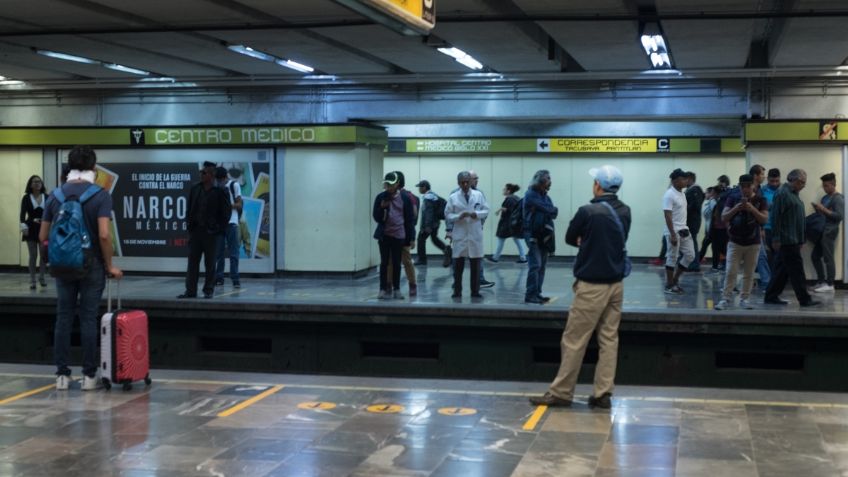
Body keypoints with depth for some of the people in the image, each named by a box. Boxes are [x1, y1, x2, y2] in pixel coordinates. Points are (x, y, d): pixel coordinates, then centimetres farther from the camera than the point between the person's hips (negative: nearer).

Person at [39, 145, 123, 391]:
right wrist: (109, 265, -7)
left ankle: (62, 374, 9)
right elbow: (104, 235, -19)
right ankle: (89, 375, 5)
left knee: (63, 318, 7)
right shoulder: (100, 195, -10)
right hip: (92, 265, -3)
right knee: (89, 319, 2)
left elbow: (43, 236, 4)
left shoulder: (55, 195, 3)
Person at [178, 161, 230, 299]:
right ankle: (190, 290, 5)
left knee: (210, 263, 3)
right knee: (192, 261, 3)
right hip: (195, 231, 4)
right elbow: (189, 208, 14)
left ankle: (208, 291, 10)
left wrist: (219, 228, -5)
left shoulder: (219, 192, -6)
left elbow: (226, 212, -3)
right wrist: (189, 222, 5)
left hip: (211, 232, -4)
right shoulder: (195, 189, 8)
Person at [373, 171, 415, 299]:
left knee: (396, 263, 6)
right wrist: (382, 207, -17)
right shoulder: (381, 197, 1)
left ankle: (396, 289, 12)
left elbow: (410, 219, 1)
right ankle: (383, 289, 7)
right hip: (384, 235, 0)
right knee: (384, 262, 3)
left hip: (399, 235, 0)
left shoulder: (405, 198, -1)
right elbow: (376, 217, 1)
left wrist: (411, 237, -2)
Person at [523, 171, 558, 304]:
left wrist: (550, 211, -12)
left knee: (542, 266, 7)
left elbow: (554, 213, 6)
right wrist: (552, 210, 0)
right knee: (535, 265, -12)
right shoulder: (530, 194, -7)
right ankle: (530, 295, -11)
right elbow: (545, 208, -17)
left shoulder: (545, 196, 17)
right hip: (533, 234, -8)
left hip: (544, 234, 8)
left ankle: (537, 293, 13)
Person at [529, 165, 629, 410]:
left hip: (592, 286, -7)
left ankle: (561, 392, 6)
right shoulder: (624, 212, 4)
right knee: (609, 339, 7)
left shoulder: (588, 211, -16)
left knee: (574, 341, 0)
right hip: (616, 283, 7)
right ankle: (603, 394, 7)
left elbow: (570, 239, -2)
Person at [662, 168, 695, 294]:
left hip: (684, 230, 9)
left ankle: (675, 279, 19)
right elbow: (668, 216, -19)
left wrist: (684, 229, 18)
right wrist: (672, 234, -23)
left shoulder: (682, 194, 12)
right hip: (674, 232, -9)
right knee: (672, 258, -2)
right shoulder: (669, 195, -15)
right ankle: (669, 285, 8)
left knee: (690, 255, 8)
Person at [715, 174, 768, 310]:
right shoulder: (733, 198, 0)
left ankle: (744, 299, 14)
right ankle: (726, 299, -3)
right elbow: (723, 217, -5)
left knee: (748, 274, 6)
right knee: (730, 272, -5)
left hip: (753, 243, 1)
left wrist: (752, 209, -22)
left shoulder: (760, 200, 0)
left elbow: (764, 219, -7)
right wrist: (736, 208, -21)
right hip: (735, 242, -1)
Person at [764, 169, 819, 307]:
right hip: (787, 240, -10)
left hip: (793, 240, 10)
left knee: (782, 269, 11)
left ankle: (771, 297, 16)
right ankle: (804, 299, -4)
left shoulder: (793, 194, 17)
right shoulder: (782, 193, -13)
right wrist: (776, 238, -20)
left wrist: (800, 240, 21)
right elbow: (776, 217, -18)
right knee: (796, 269, -7)